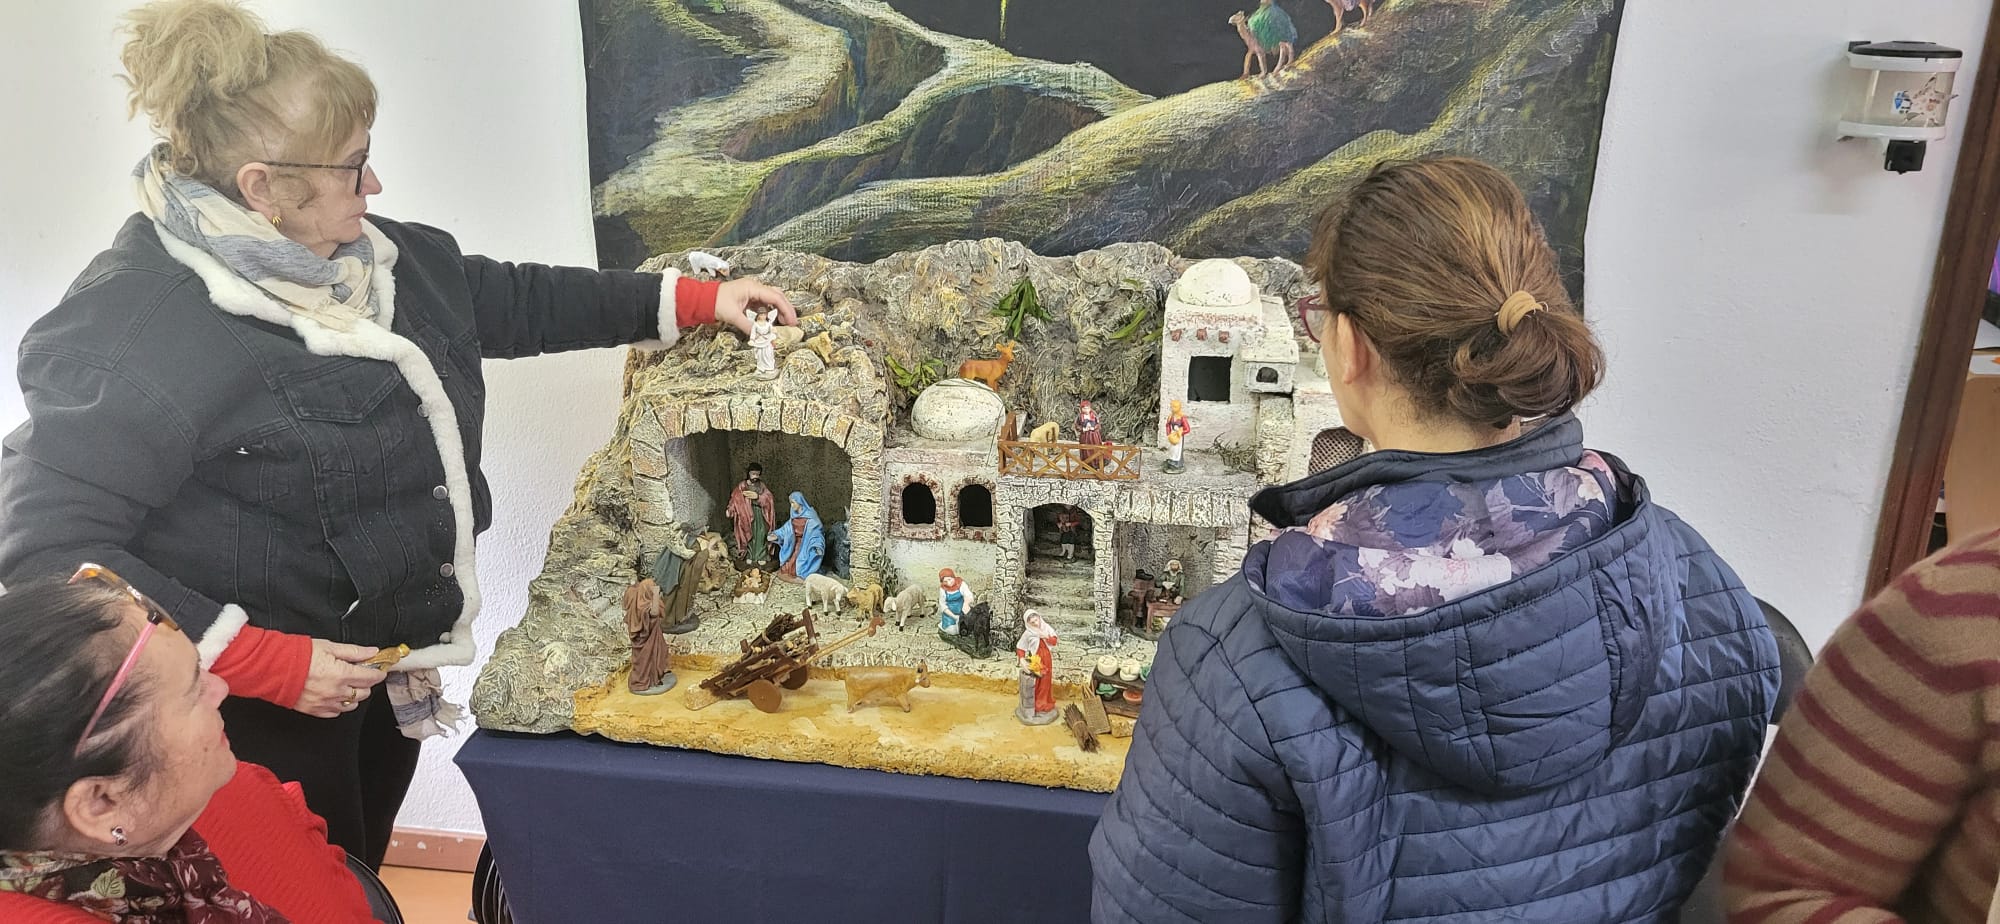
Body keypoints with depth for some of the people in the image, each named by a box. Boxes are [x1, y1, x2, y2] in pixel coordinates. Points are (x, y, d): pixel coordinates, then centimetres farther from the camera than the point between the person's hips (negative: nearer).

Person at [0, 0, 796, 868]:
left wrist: (694, 300, 8)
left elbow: (507, 299, 11)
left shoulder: (368, 253, 0)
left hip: (381, 672, 8)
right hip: (259, 711, -7)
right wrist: (268, 664, -27)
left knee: (356, 887, 24)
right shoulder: (131, 328, -25)